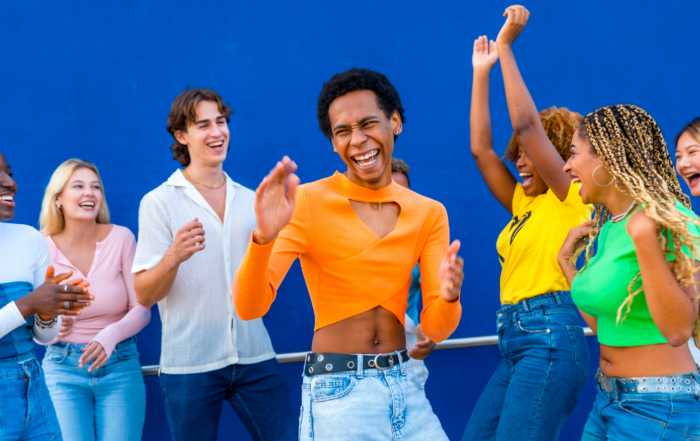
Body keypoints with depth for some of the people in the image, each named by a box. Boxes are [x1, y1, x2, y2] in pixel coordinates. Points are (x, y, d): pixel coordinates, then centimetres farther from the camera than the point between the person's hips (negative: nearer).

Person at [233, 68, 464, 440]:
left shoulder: (428, 213, 5)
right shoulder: (309, 202, -7)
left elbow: (435, 329, 1)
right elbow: (249, 307, -17)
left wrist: (448, 297, -21)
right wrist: (263, 238, -35)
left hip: (405, 388, 4)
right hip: (337, 393, -4)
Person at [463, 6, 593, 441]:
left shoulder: (570, 197, -1)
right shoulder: (523, 203, 19)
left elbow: (527, 124, -11)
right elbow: (481, 148, 16)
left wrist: (506, 48, -8)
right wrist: (482, 72, 17)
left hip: (551, 339, -8)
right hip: (515, 340, 8)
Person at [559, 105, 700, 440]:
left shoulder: (667, 220, -15)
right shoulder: (605, 226, 9)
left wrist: (644, 238, -30)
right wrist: (566, 260, 15)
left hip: (657, 406, -8)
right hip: (607, 399, 8)